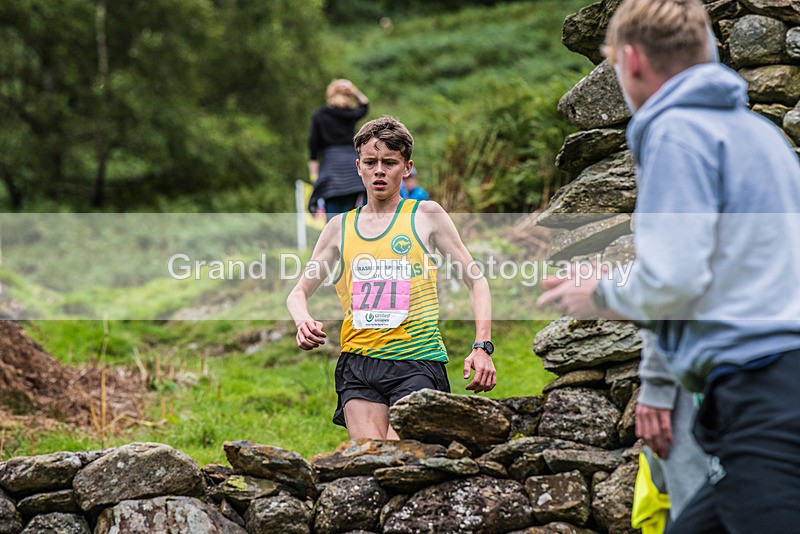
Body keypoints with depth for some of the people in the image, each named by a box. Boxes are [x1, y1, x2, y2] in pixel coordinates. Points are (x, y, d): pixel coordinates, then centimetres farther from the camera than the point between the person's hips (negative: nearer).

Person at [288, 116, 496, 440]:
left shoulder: (426, 216, 8)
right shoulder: (340, 227, 15)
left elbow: (476, 282, 9)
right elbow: (299, 293, 23)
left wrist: (482, 347, -5)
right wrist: (303, 322, -1)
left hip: (417, 361, -2)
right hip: (357, 365, 2)